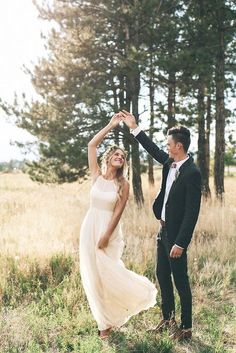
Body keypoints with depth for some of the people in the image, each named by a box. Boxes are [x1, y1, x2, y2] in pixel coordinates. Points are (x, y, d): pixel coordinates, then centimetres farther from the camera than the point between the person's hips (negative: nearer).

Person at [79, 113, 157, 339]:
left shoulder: (123, 184, -5)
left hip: (109, 230, -3)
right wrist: (110, 125, -3)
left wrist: (106, 235, -15)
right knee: (93, 275, 8)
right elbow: (92, 145, -3)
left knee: (107, 273, -3)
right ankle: (105, 321, 24)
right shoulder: (96, 175, 2)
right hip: (90, 227, 3)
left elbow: (118, 212, -9)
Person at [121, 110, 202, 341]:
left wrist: (180, 243, -24)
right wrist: (134, 128, 23)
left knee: (180, 280, 3)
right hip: (164, 229, 9)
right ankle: (168, 319, 34)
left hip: (176, 234, -9)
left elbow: (192, 212, -23)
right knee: (162, 276, 18)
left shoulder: (192, 173, -21)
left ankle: (186, 327, 17)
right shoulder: (170, 163, 3)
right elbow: (153, 150, 22)